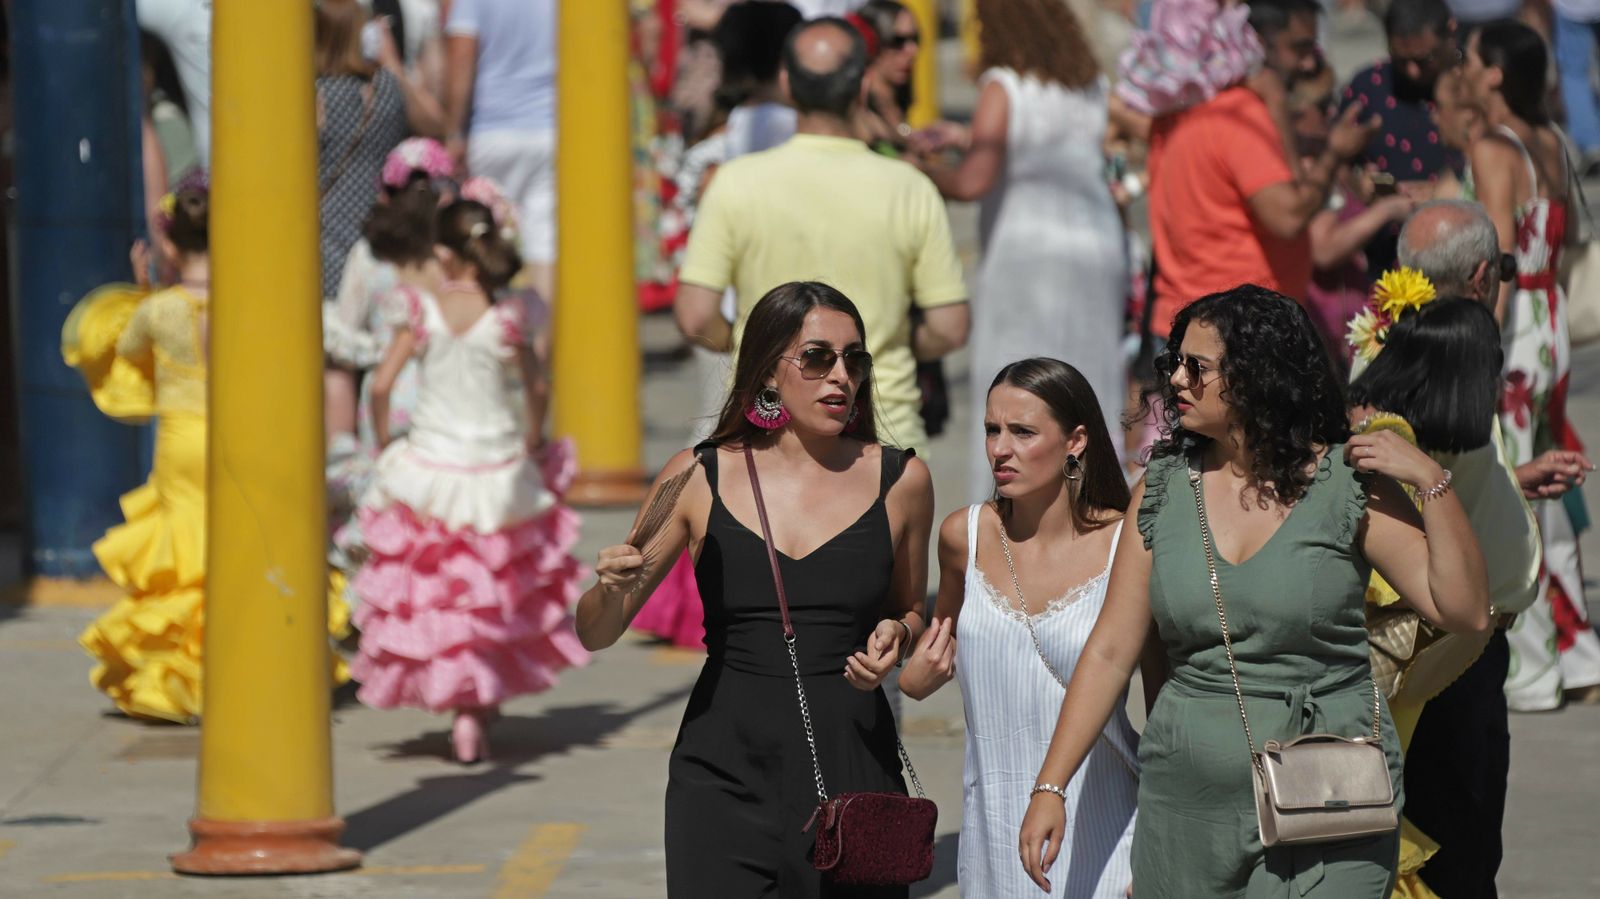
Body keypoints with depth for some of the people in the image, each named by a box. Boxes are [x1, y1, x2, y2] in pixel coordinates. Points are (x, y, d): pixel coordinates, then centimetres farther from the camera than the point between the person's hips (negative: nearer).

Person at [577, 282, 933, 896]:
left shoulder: (900, 480, 4)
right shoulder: (700, 477, 2)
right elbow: (595, 635, 6)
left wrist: (896, 636, -3)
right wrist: (611, 589, -16)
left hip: (850, 776, 1)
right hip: (726, 774, -1)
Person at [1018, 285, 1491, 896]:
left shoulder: (1348, 486, -4)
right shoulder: (1163, 490, 5)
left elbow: (1464, 612, -8)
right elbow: (1109, 652, 7)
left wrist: (1432, 481, -17)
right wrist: (1049, 787, 2)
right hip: (1189, 803, 4)